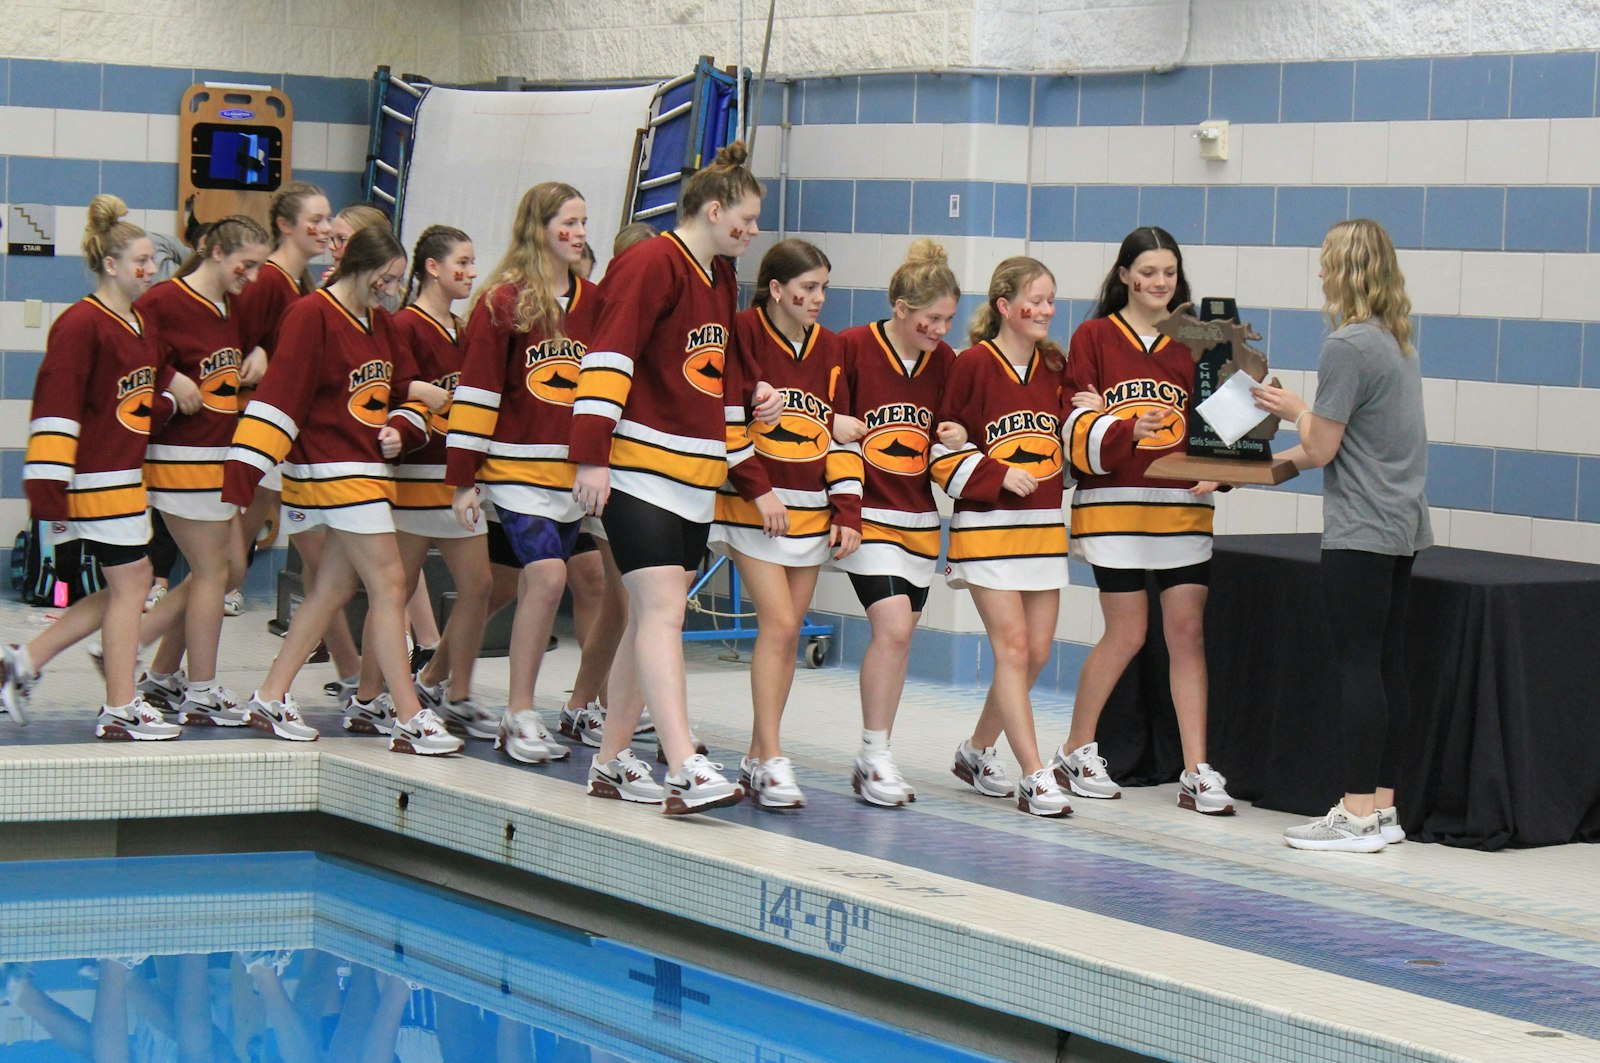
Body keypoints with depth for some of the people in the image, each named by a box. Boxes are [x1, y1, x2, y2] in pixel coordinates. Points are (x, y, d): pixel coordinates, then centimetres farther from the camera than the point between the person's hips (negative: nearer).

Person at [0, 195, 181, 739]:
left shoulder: (141, 325, 14)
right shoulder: (80, 325, -15)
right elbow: (56, 407, -19)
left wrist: (170, 401, 3)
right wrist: (49, 488, -23)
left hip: (127, 475, 10)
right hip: (98, 479, -10)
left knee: (124, 588, 11)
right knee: (130, 581, -4)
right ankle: (120, 710, 5)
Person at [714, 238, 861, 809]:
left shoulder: (827, 346, 9)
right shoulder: (743, 334, -7)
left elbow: (838, 431, 11)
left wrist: (847, 510, 4)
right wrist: (759, 489, -15)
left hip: (810, 509, 6)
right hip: (754, 506, -6)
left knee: (787, 632, 6)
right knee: (778, 623, -15)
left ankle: (757, 757, 12)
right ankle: (772, 760, -14)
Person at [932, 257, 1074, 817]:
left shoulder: (1054, 366, 10)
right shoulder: (973, 364, -7)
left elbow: (1069, 446, 19)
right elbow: (944, 446, -5)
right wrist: (999, 476, -14)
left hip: (1044, 526, 6)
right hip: (986, 525, -6)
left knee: (1037, 652, 6)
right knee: (1013, 647, -11)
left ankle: (977, 750, 26)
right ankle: (1035, 778, -10)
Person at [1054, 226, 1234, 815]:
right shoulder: (1094, 337, 2)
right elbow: (1081, 434, -5)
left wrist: (1211, 474, -2)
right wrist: (1128, 429, -23)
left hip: (1184, 506, 3)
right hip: (1115, 503, -3)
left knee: (1187, 632, -2)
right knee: (1127, 633, 0)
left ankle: (1197, 773, -1)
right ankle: (1076, 751, 19)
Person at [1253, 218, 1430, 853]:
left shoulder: (1348, 347, -14)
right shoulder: (1399, 344, 14)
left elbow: (1322, 448, -13)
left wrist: (1297, 410, 6)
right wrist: (1277, 458, 21)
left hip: (1361, 531, -9)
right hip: (1402, 524, 9)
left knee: (1358, 667, -6)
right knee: (1387, 665, 10)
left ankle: (1358, 815, -5)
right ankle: (1382, 806, 13)